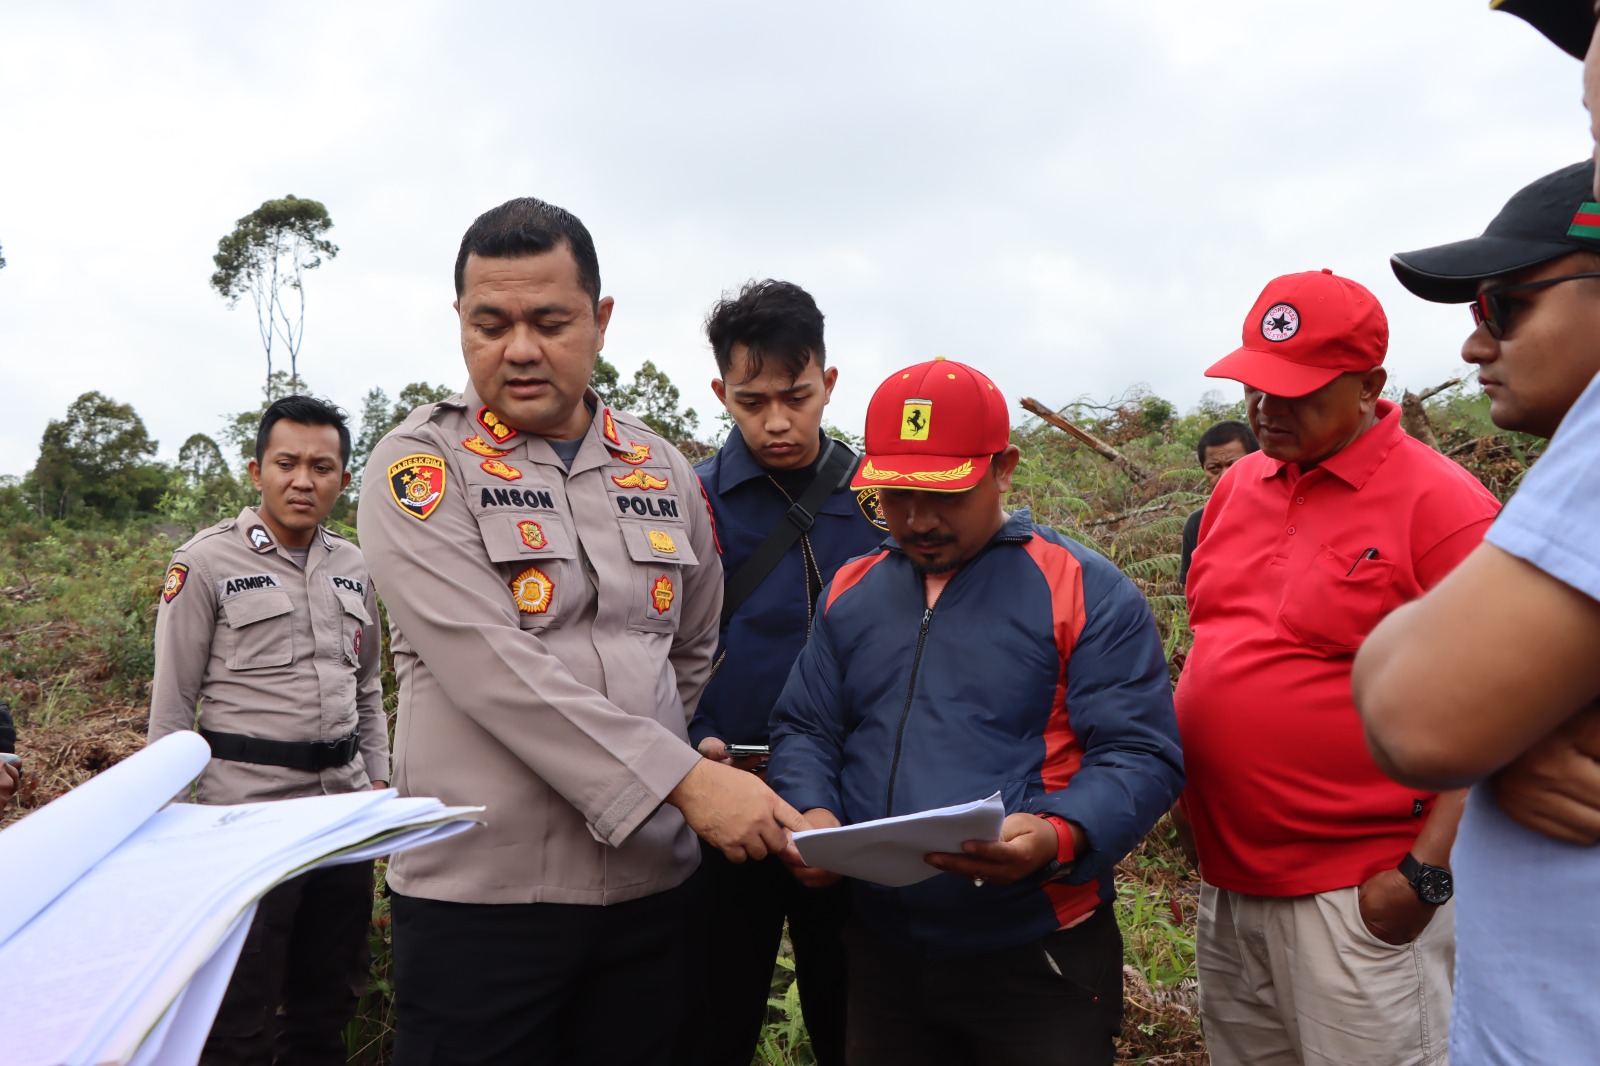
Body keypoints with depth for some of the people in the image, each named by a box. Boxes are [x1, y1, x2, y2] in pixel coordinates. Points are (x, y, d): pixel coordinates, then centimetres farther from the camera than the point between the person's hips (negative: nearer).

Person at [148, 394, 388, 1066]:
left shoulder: (355, 568, 9)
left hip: (345, 803, 5)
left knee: (332, 993, 16)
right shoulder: (207, 561, -6)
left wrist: (378, 778, 13)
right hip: (248, 803, -5)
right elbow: (172, 703, -4)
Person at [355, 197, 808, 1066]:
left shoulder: (664, 472, 8)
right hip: (479, 890, -4)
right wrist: (682, 779, -21)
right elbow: (492, 666, -19)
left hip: (652, 883, 4)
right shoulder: (422, 466, -6)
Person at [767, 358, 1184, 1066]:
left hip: (1037, 961, -4)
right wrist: (812, 812, -10)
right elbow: (805, 730, 11)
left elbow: (1140, 756, -11)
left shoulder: (1086, 592, -8)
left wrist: (1058, 836, -30)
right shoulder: (851, 593, 7)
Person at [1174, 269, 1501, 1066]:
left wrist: (1426, 873, -16)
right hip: (1225, 880, 6)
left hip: (1356, 898, -6)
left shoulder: (1441, 504, -11)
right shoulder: (1238, 486, 8)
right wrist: (1186, 793, 13)